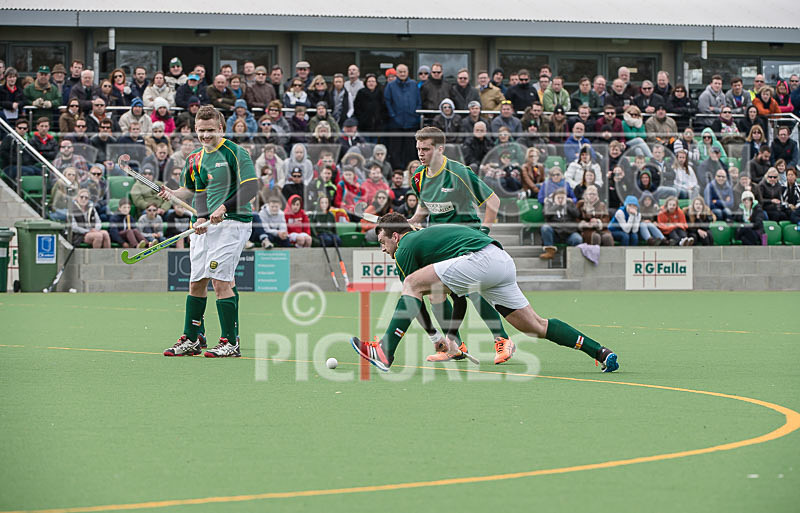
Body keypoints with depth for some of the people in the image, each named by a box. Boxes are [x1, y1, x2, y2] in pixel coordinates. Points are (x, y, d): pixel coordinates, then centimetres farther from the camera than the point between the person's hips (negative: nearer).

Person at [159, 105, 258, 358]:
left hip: (231, 223, -7)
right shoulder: (194, 159, 14)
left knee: (220, 279, -14)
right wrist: (173, 194, 1)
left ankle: (231, 342, -10)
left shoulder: (235, 153, -7)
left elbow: (250, 187, -15)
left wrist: (224, 208, -25)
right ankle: (191, 339, 19)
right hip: (203, 225, 7)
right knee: (196, 282, 9)